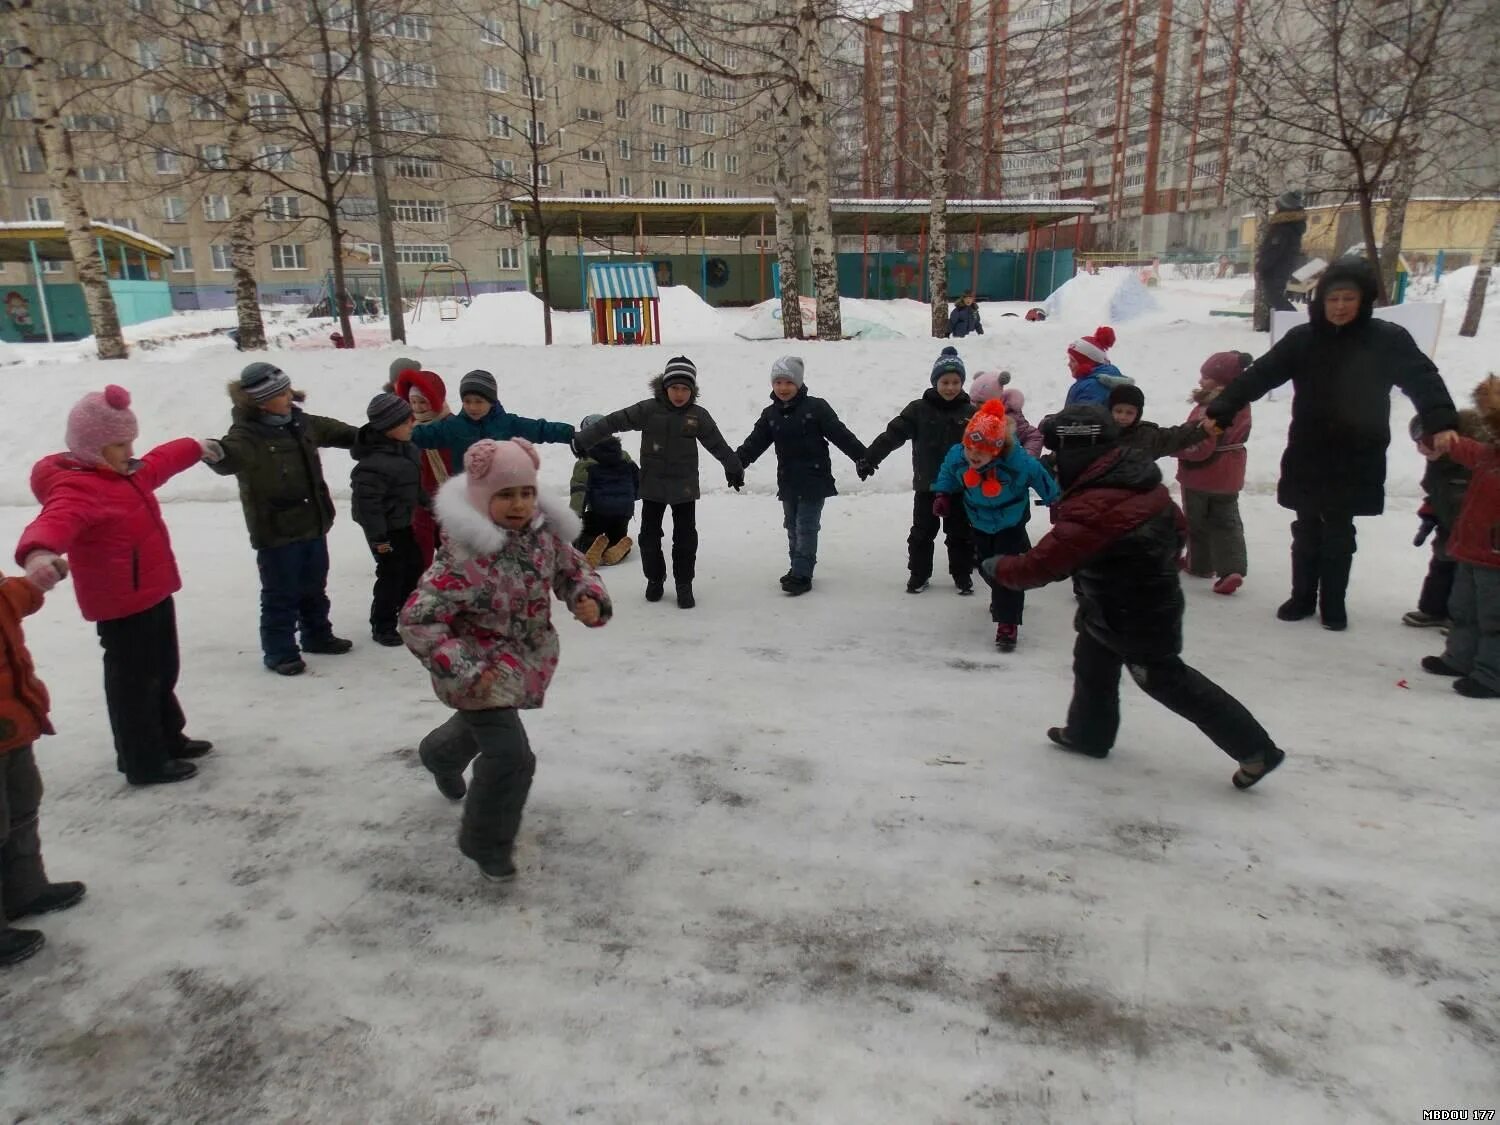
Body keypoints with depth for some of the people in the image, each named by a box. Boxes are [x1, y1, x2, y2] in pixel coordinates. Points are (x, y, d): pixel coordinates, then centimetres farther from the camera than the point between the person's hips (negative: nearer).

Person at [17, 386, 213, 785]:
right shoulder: (77, 488, -25)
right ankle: (144, 764, 15)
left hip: (152, 595, 10)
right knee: (135, 683, 2)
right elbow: (56, 521, -47)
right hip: (122, 606, -10)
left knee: (163, 673, 23)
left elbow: (158, 462, 30)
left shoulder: (122, 473, 8)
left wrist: (195, 447, 48)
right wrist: (38, 553, -69)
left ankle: (169, 739, 41)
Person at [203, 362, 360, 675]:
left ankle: (318, 636, 38)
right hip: (276, 532, -8)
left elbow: (334, 431, 24)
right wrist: (218, 453, -65)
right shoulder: (247, 434, -19)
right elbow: (233, 456, -41)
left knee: (315, 588, 21)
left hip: (313, 524, 8)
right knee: (281, 595, 1)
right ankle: (280, 652, 15)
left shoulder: (301, 422, 5)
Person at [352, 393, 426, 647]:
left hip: (402, 522, 9)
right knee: (392, 574, -2)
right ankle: (382, 626, 12)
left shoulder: (405, 448, 1)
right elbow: (368, 502, -27)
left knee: (414, 565, 19)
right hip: (386, 529, -9)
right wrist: (377, 537, -23)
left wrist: (426, 502, 25)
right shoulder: (374, 463, -30)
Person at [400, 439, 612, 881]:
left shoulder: (544, 535, -11)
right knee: (510, 756, -13)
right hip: (481, 670, -8)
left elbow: (574, 568, 5)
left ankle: (441, 754, 70)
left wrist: (591, 599, -17)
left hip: (525, 661, 8)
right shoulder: (464, 557, -32)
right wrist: (462, 669, -34)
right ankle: (487, 844, 14)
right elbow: (417, 620, -30)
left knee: (483, 722, 33)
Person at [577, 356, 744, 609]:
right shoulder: (648, 409, -8)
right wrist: (583, 441, -11)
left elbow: (718, 444, 6)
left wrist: (735, 469, 13)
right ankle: (654, 579, 27)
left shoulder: (698, 415, -4)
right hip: (653, 485, 0)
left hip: (684, 487, 0)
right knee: (649, 535, 8)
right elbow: (614, 422, -8)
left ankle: (684, 584, 16)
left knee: (685, 537, 3)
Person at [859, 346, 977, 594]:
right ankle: (918, 574, 25)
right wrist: (869, 458, -21)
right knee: (922, 532, 10)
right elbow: (893, 435, -13)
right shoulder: (918, 409, -7)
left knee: (960, 534, 11)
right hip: (927, 485, -1)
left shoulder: (971, 413, -2)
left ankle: (963, 575, 25)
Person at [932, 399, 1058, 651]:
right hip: (979, 523, 4)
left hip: (1010, 524, -4)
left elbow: (1041, 479, -15)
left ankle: (1007, 624, -4)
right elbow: (947, 473, 1)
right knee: (986, 566, 19)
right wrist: (943, 495, -9)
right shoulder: (956, 456, -25)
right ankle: (1004, 599, 51)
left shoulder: (1019, 462, -35)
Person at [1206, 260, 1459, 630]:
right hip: (1307, 456, 1)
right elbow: (1258, 375, -9)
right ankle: (1302, 597, 26)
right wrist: (1220, 411, -20)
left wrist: (1441, 423, -31)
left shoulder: (1388, 339, -6)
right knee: (1307, 528, 11)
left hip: (1356, 459, -1)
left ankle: (1333, 603, 21)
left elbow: (1422, 379, -14)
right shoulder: (1303, 339, -3)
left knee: (1339, 530, 8)